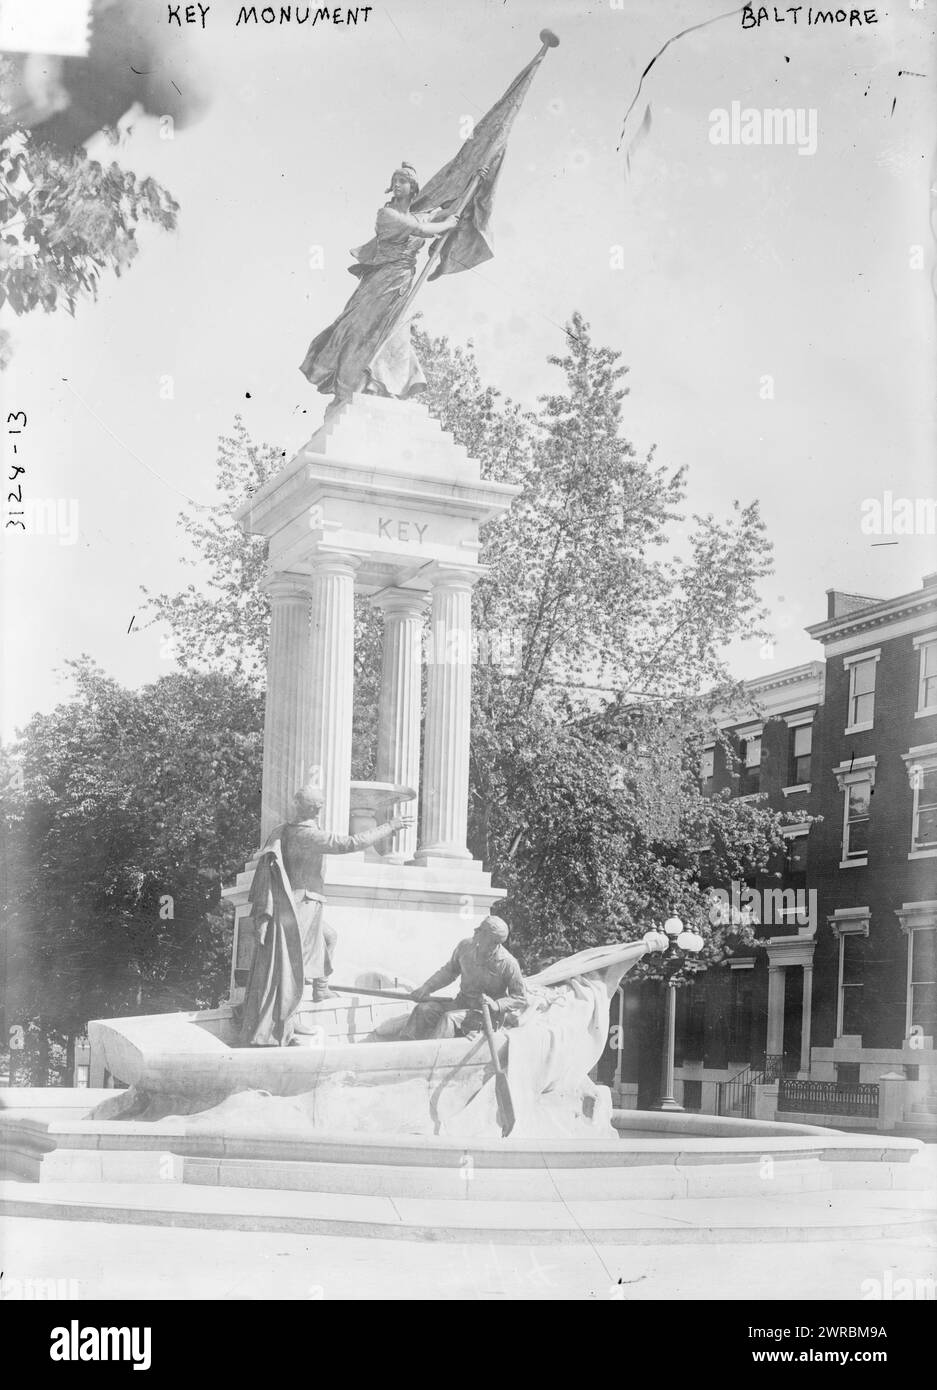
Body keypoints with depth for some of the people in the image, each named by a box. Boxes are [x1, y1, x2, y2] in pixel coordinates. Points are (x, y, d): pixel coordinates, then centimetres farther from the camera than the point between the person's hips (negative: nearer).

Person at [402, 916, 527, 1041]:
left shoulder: (508, 963, -19)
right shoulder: (466, 946, -6)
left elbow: (520, 998, -9)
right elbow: (450, 971, 12)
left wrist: (496, 1005, -24)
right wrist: (427, 987, 0)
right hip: (462, 1004, 6)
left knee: (449, 1018, -31)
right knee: (423, 1009, -15)